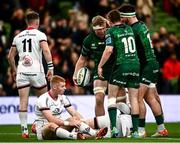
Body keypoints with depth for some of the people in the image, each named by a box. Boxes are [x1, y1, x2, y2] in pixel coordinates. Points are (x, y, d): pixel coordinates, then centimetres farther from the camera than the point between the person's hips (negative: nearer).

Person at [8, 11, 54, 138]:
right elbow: (46, 51, -14)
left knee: (23, 101, -1)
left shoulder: (18, 37, 15)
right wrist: (50, 67, -13)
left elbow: (10, 57, 19)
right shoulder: (40, 35, 2)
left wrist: (14, 70, 31)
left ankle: (24, 130, -5)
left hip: (22, 72, 3)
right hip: (36, 71, -3)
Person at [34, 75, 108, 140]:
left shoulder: (63, 98, 8)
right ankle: (74, 136, -62)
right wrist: (68, 123, -33)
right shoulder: (43, 99, -16)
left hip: (58, 128, 7)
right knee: (52, 125, -38)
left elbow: (75, 113, 2)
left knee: (74, 119, -14)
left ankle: (95, 133, -35)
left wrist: (82, 120, -20)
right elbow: (50, 119, -27)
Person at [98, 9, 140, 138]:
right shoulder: (129, 29, 13)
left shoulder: (111, 31, -4)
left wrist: (100, 66, -9)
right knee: (134, 98, 7)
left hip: (121, 65, -4)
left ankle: (114, 127, -8)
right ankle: (136, 130, 3)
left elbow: (109, 50, -15)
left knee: (112, 96, 6)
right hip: (135, 64, 4)